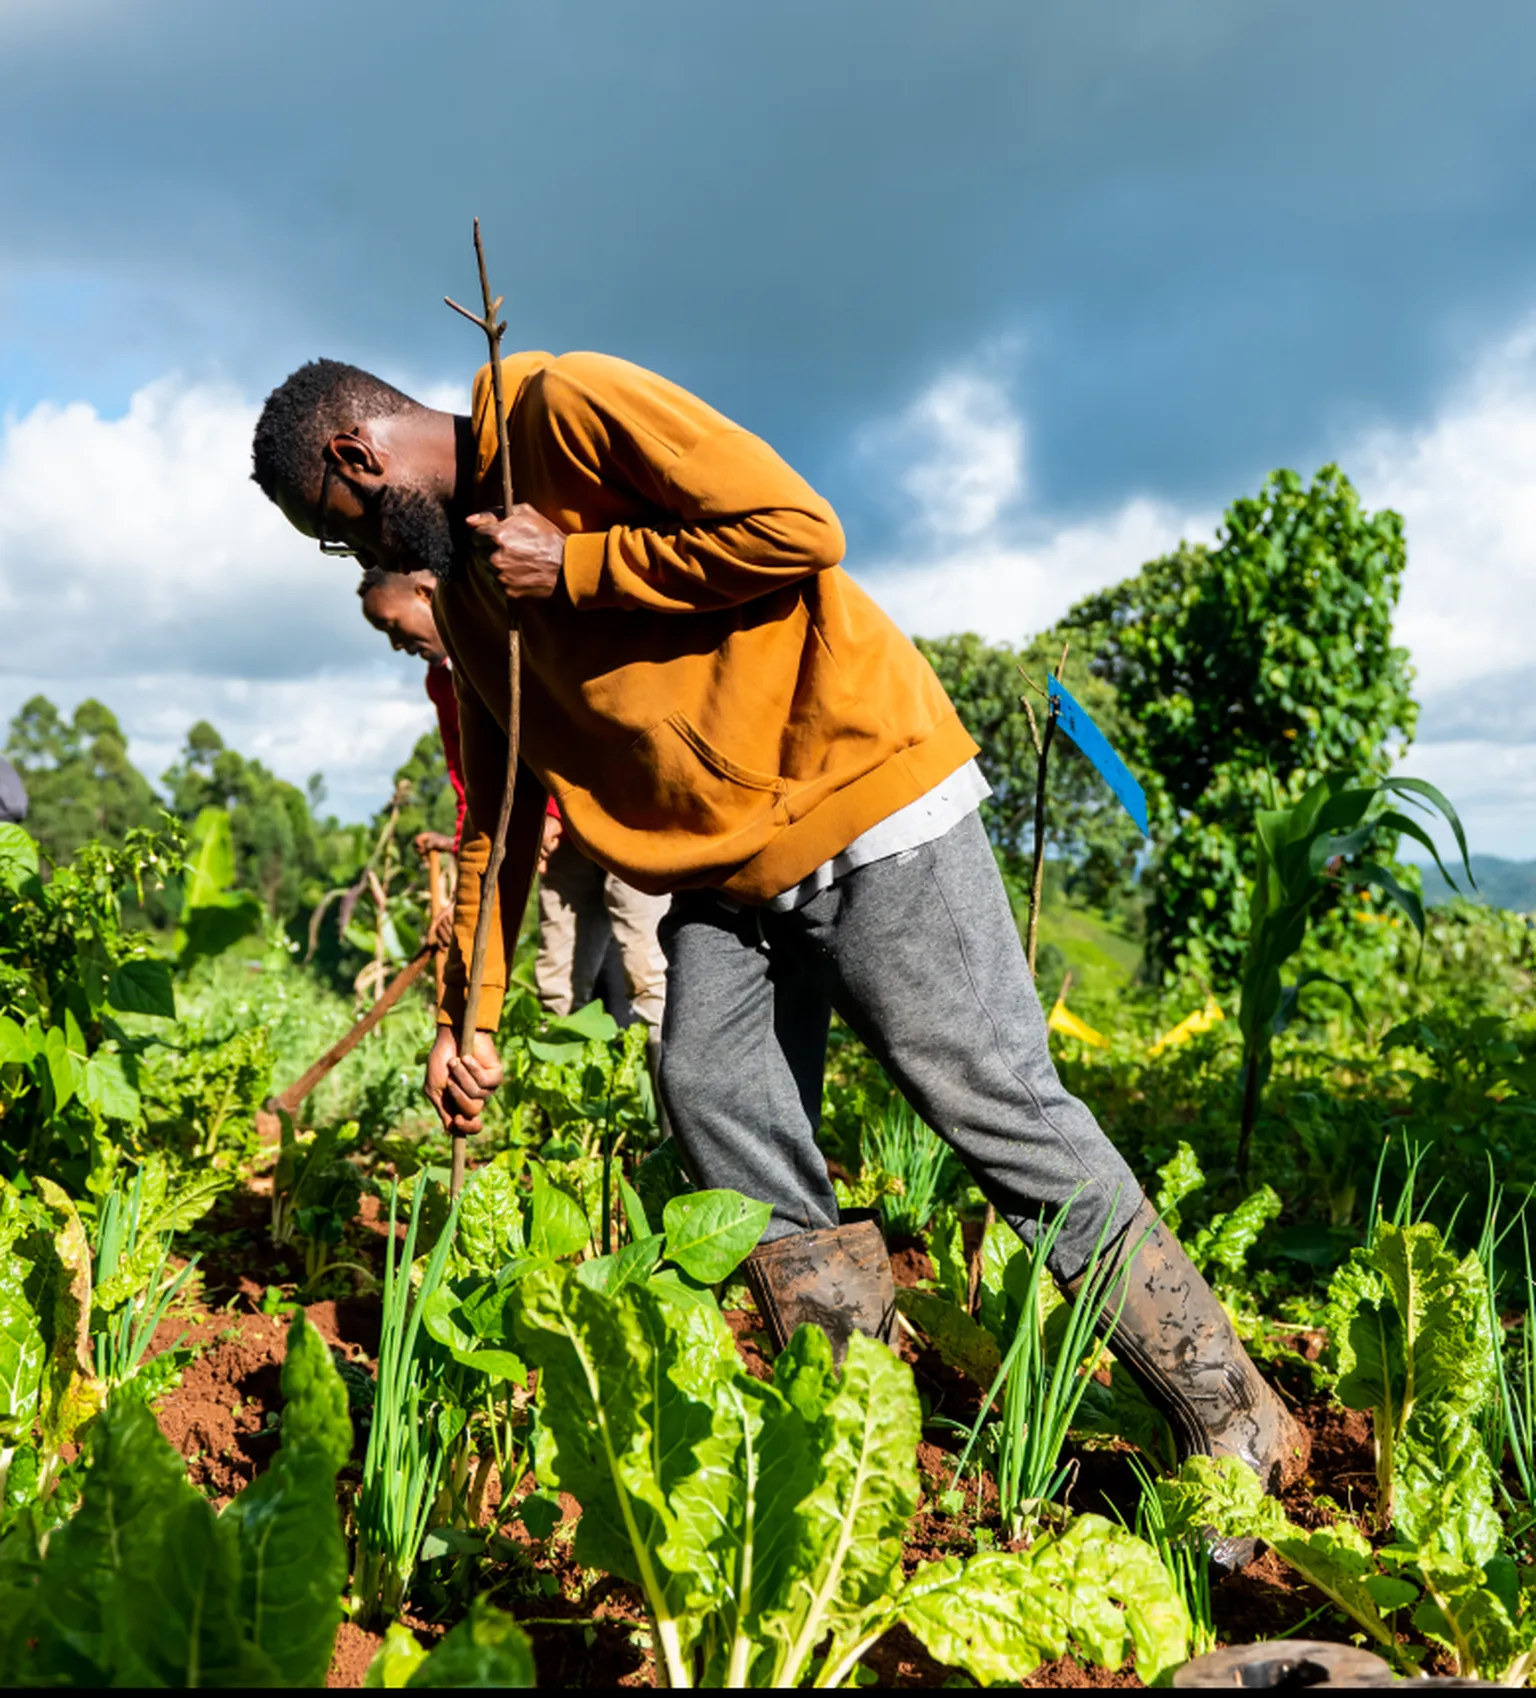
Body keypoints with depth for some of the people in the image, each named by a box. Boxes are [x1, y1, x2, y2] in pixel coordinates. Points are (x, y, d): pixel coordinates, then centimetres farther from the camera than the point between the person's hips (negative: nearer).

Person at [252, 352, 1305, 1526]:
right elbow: (501, 811, 19)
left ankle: (1238, 1433, 7)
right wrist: (470, 1014, 16)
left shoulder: (567, 408, -11)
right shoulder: (466, 583, 15)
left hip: (859, 800, -8)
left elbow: (797, 527, -20)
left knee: (1003, 1108, -6)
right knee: (718, 1104, -1)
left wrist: (574, 565, -15)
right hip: (722, 867, 9)